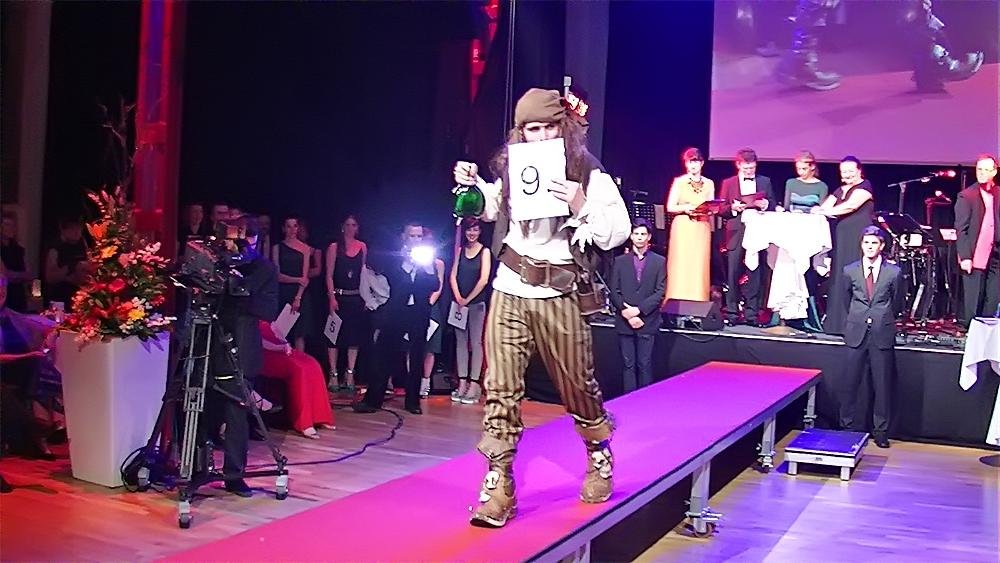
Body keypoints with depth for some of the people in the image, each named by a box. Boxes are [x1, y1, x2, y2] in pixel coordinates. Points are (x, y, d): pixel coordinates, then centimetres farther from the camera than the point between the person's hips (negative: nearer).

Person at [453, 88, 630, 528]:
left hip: (560, 297, -3)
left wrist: (581, 207, -23)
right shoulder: (511, 169, 9)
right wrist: (473, 185, 10)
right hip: (509, 292, 3)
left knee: (577, 384, 9)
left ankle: (599, 458, 36)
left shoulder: (589, 175, -3)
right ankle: (498, 486, 2)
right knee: (500, 387, -3)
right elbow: (492, 209, 29)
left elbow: (618, 233, -9)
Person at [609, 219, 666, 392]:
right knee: (628, 365, 4)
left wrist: (639, 310, -12)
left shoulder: (659, 261, 5)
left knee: (644, 365, 0)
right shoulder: (620, 261, 8)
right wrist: (627, 314, -9)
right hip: (624, 322, 1)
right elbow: (614, 292, 4)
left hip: (647, 321, -1)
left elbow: (660, 292, -3)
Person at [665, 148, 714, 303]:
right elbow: (670, 207, 0)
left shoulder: (709, 184, 12)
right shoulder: (679, 181, 4)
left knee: (699, 267, -1)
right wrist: (685, 208, -17)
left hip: (702, 229, 2)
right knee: (681, 267, -6)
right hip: (682, 228, -2)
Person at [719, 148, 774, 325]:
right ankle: (732, 313, 5)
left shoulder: (765, 182, 13)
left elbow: (773, 206, 13)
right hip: (736, 233, -1)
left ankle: (752, 313, 6)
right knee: (733, 274, -2)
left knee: (755, 274, 0)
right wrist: (733, 208, -13)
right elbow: (722, 210, 7)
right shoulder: (728, 183, 10)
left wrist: (766, 205, -8)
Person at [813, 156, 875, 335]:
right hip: (843, 238, 7)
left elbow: (851, 206, -16)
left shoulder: (864, 186, -1)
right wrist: (817, 210, -13)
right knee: (839, 278, 2)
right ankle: (837, 322, 3)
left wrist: (826, 211, -18)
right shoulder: (841, 189, 22)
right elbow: (826, 206, 10)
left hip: (859, 238, -7)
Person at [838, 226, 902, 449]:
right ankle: (848, 427, 14)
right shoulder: (849, 271, 4)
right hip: (856, 334, 1)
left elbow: (897, 303, 14)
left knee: (882, 385, 3)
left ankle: (881, 431, 13)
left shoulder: (894, 272, 0)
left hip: (882, 334, -1)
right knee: (850, 383, 2)